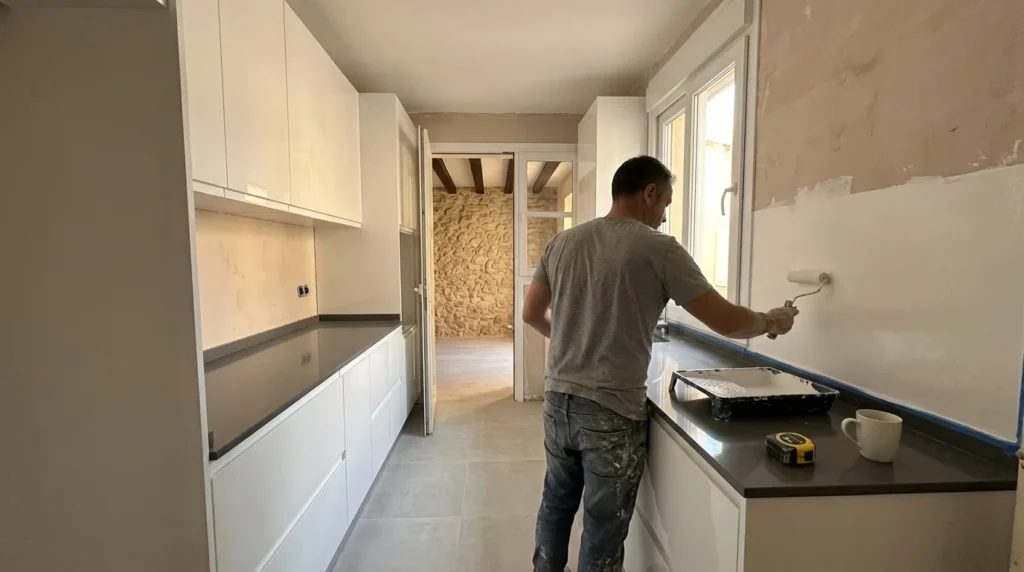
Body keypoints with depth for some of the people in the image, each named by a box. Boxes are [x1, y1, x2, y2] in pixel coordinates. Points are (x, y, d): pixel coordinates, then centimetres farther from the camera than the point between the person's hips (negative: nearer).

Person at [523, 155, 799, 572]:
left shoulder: (563, 242, 3)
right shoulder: (658, 249, -11)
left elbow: (531, 314, 11)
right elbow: (726, 322, -7)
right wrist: (771, 321, 14)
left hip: (558, 401, 6)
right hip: (612, 413, -5)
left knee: (556, 503, 26)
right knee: (603, 529, 15)